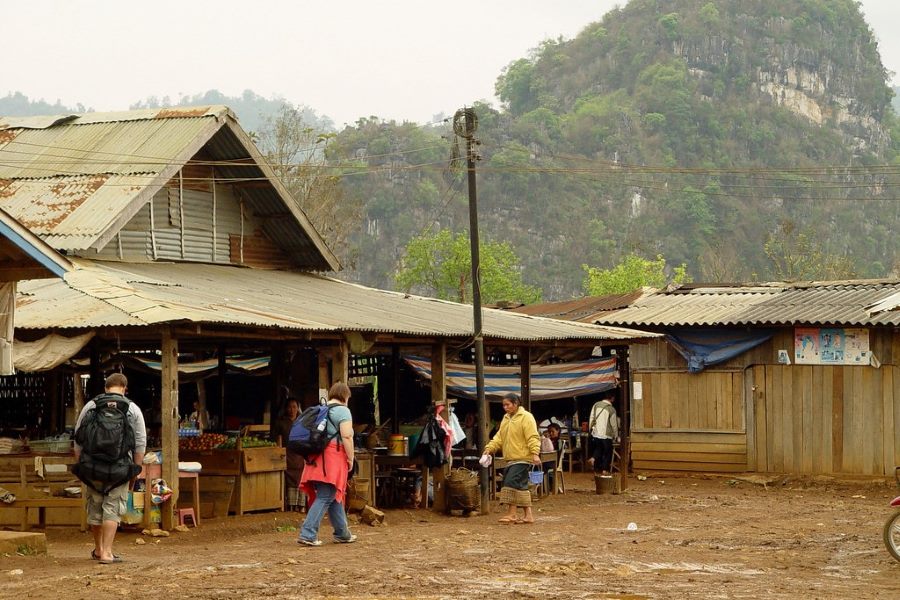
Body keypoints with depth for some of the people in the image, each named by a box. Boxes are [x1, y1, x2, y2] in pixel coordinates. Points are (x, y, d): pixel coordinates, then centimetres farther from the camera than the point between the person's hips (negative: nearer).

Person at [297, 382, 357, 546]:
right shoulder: (342, 410, -6)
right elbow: (346, 436, -15)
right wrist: (350, 458, -8)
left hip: (319, 458, 8)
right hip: (334, 457, -8)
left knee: (334, 496, 17)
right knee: (325, 498, -9)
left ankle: (342, 534, 24)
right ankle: (307, 534, -17)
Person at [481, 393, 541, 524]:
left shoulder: (526, 417, -9)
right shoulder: (506, 418, 17)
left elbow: (533, 438, -15)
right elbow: (499, 437, 16)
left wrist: (535, 453, -25)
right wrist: (489, 448, 1)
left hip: (522, 459, -9)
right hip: (511, 459, 9)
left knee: (512, 482, -17)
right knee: (521, 486, 9)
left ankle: (512, 513, -14)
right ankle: (528, 515, 14)